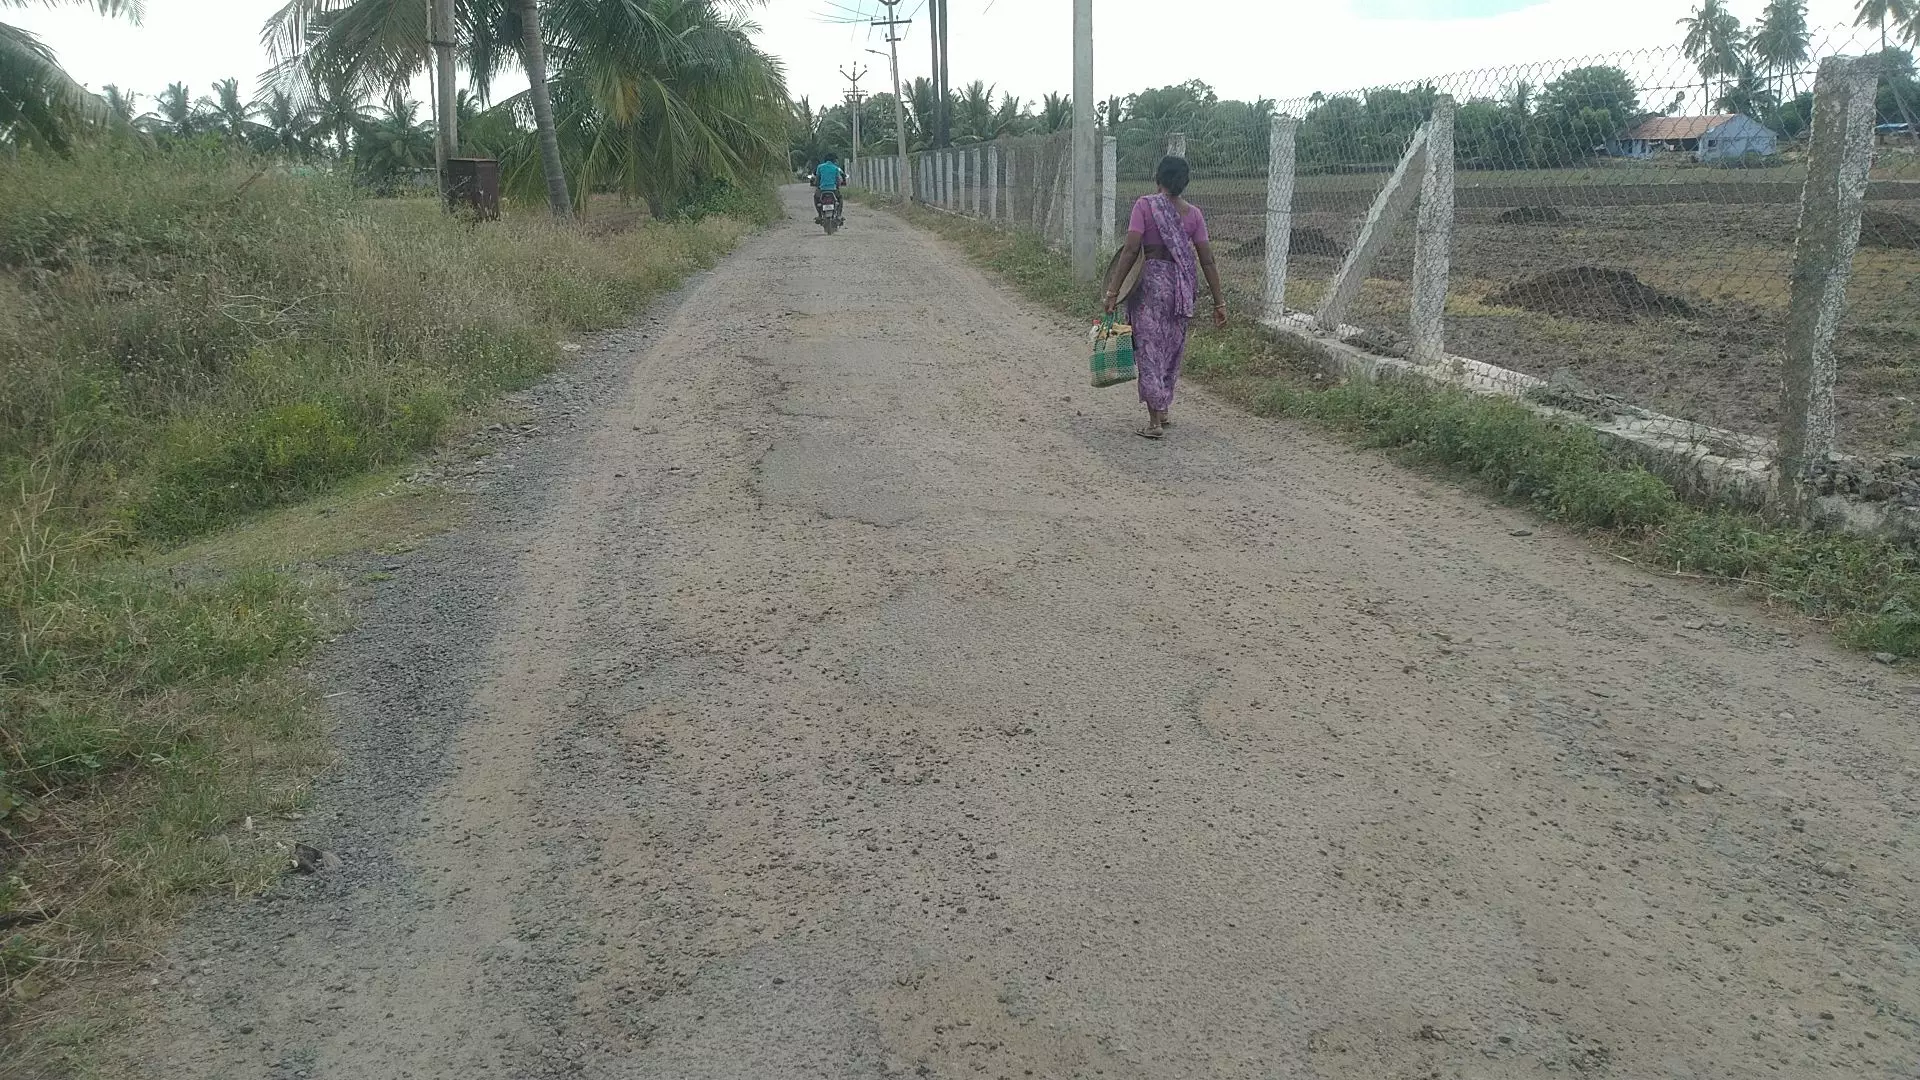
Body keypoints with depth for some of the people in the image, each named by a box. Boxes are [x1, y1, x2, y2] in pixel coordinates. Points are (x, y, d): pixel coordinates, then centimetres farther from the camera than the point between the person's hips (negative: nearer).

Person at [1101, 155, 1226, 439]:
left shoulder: (1145, 205, -8)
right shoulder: (1193, 214, 4)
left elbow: (1131, 250, -15)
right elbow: (1207, 261, 1)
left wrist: (1113, 291, -13)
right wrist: (1219, 302, 5)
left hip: (1152, 280, -4)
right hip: (1182, 285, 4)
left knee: (1149, 346, 1)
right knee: (1172, 347, 17)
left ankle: (1155, 420, -2)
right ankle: (1162, 412, 27)